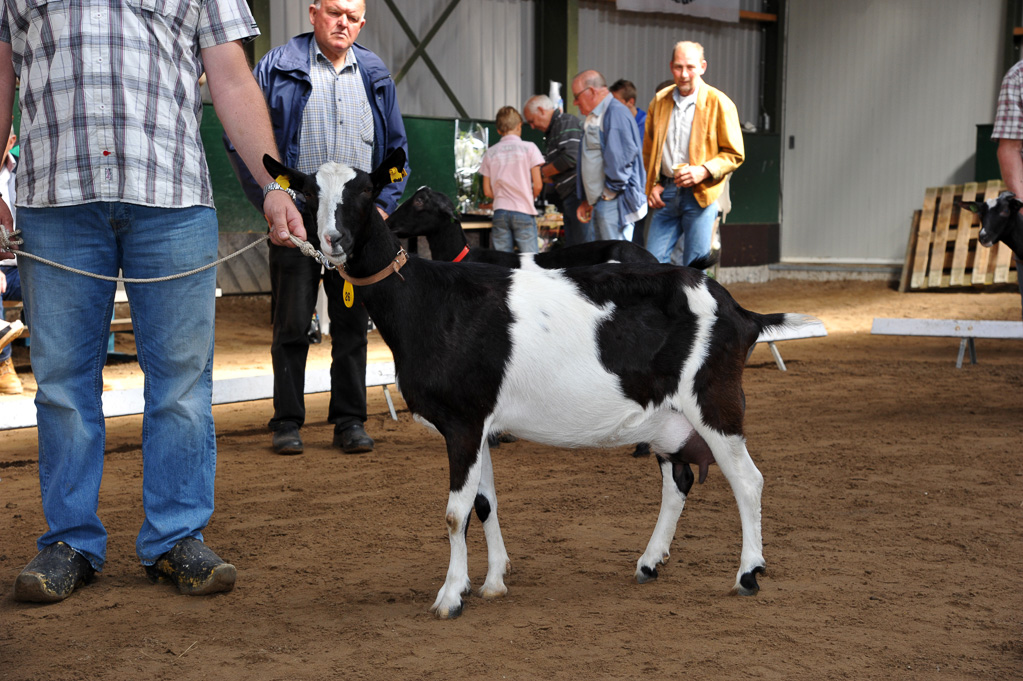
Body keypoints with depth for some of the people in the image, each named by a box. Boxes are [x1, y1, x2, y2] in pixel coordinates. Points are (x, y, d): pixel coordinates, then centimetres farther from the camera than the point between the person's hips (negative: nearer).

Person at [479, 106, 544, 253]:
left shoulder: (490, 153, 6)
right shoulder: (529, 148, -2)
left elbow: (487, 191, 7)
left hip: (500, 212, 3)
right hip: (524, 213, -3)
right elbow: (537, 185, -4)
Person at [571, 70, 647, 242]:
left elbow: (623, 156, -19)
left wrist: (610, 192, -14)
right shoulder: (593, 119, 21)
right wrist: (585, 200, 22)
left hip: (614, 202, -10)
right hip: (599, 202, 10)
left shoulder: (616, 113, -12)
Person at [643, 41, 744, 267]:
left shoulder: (719, 103, -2)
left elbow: (734, 154, -1)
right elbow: (648, 149, 19)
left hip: (700, 194, -4)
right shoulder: (660, 100, 10)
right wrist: (652, 184, 6)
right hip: (665, 194, 4)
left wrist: (704, 171, -16)